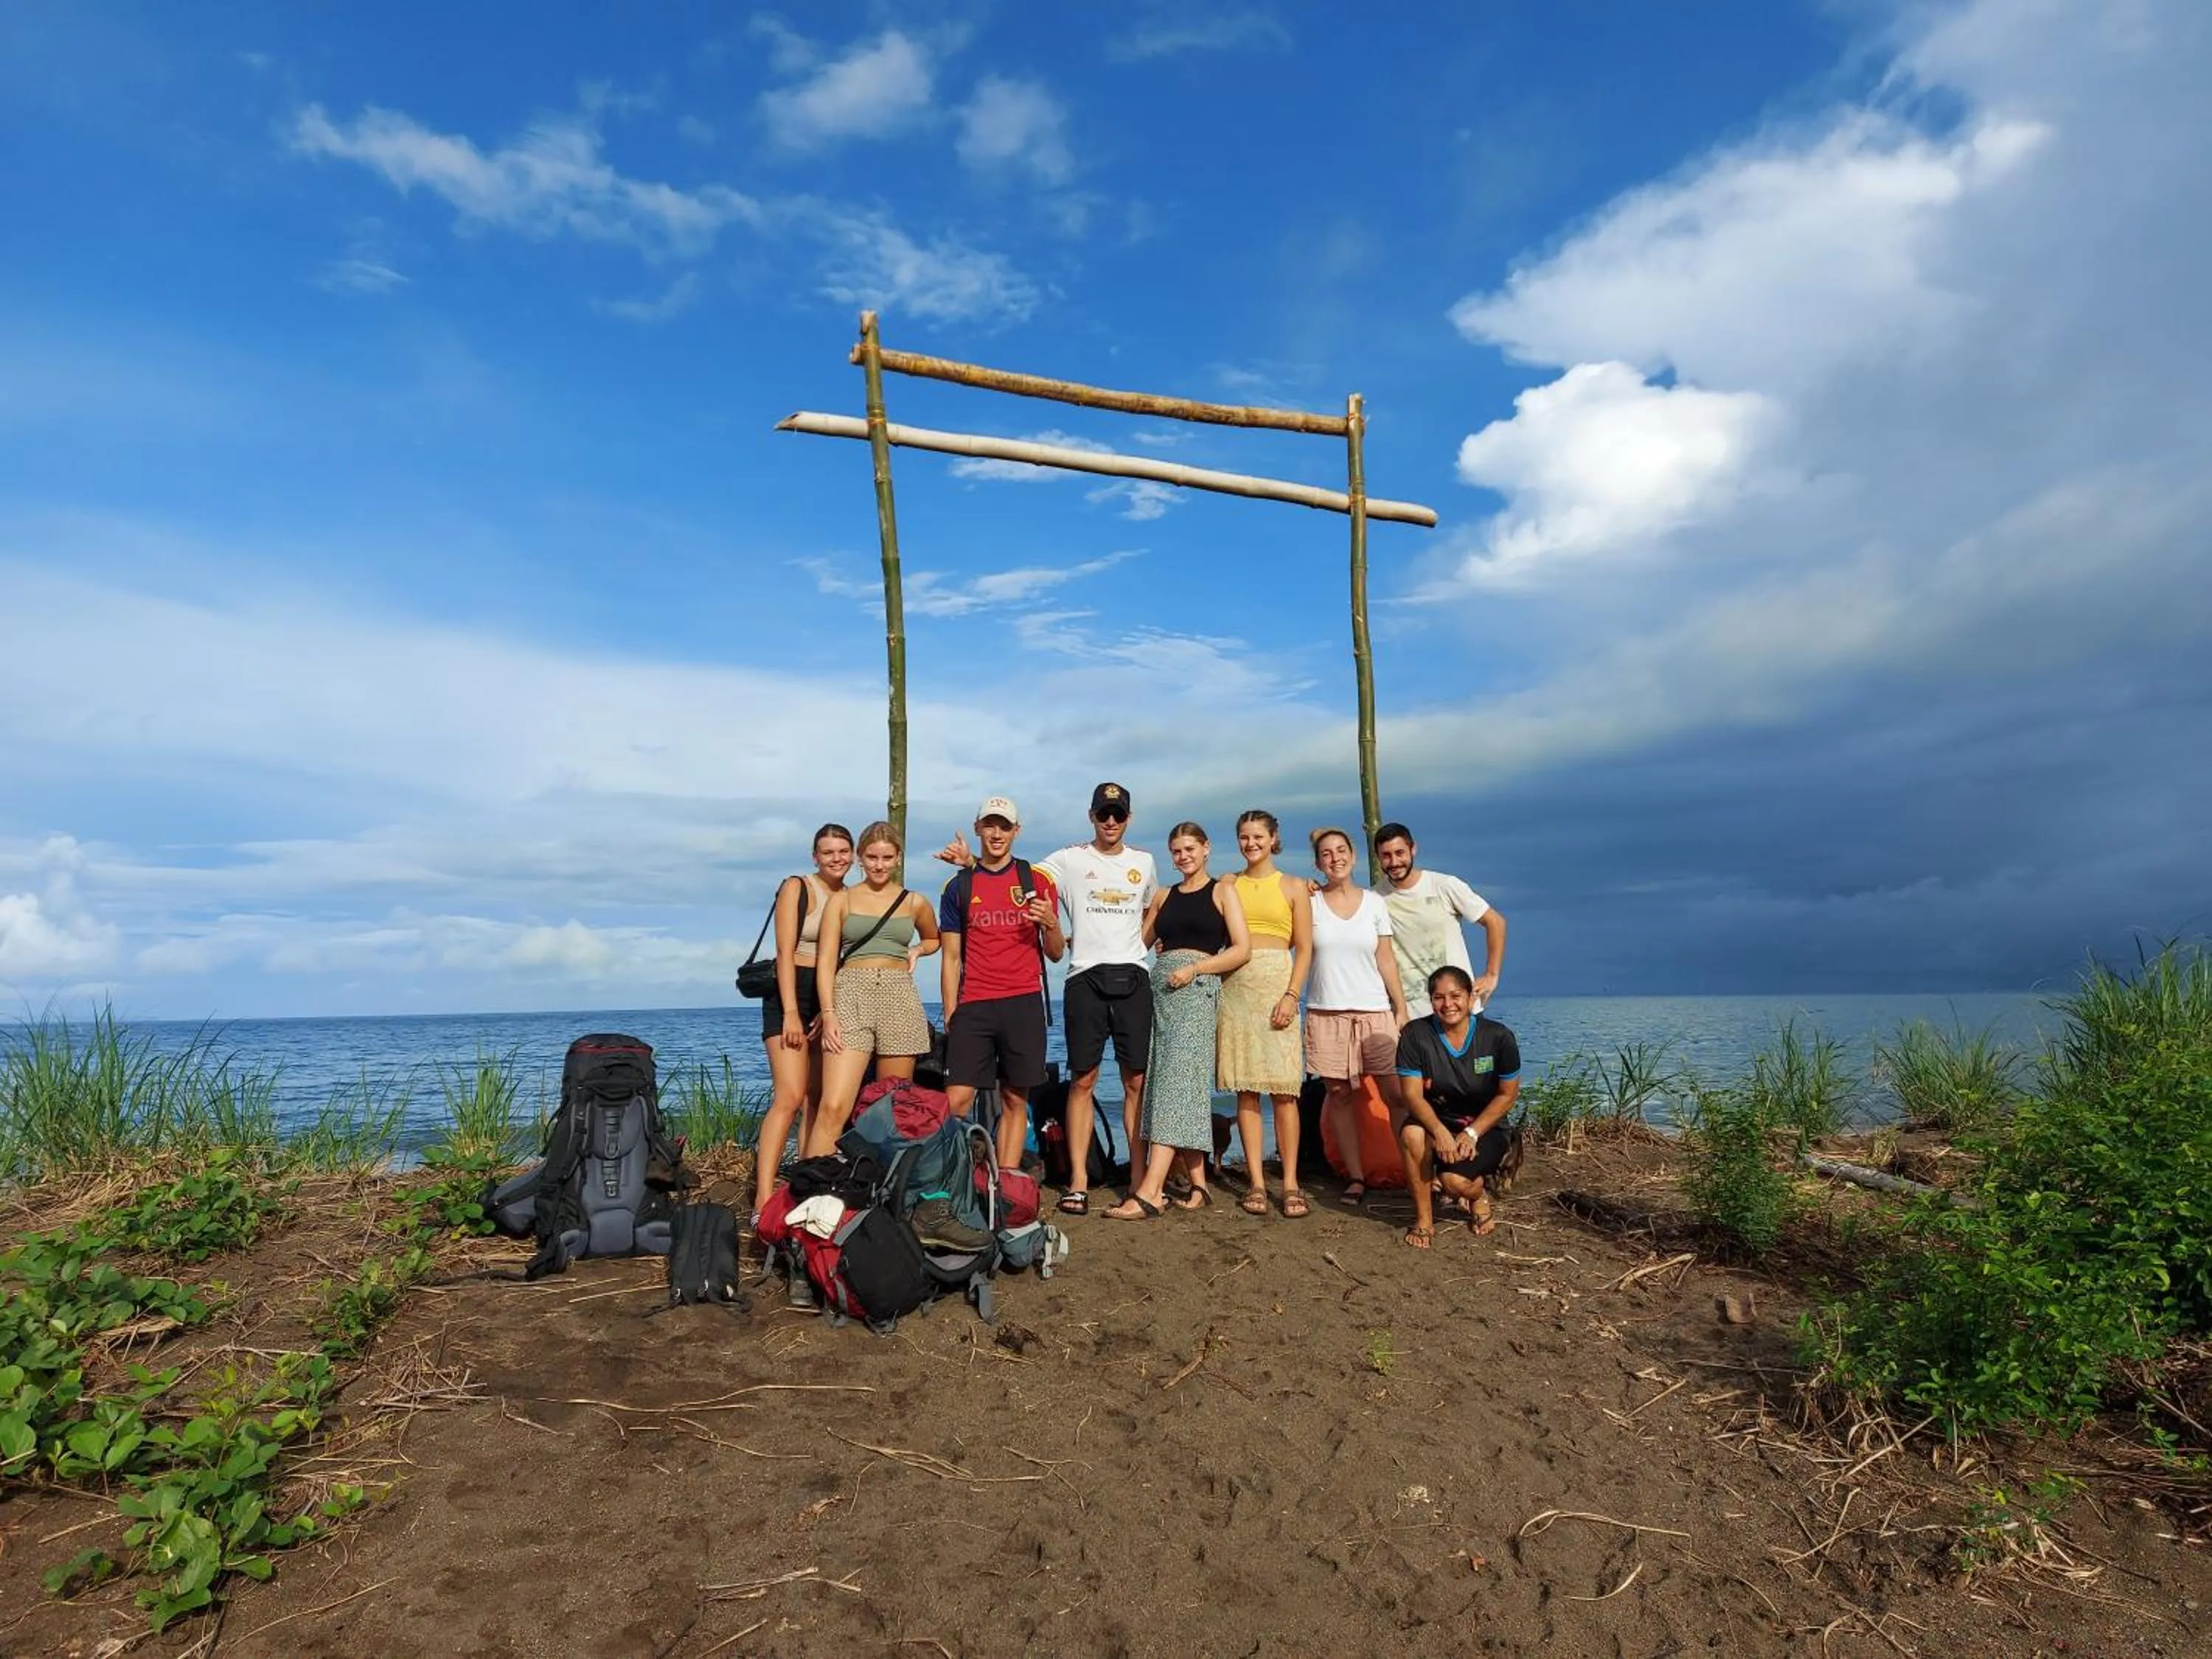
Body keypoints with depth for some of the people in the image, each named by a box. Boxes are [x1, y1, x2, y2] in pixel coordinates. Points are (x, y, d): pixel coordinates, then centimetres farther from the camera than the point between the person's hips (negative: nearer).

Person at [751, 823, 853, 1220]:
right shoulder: (797, 888, -5)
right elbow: (786, 953, -11)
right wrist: (791, 1013, -18)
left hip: (833, 1002, 6)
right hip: (792, 994, -6)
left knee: (817, 1100, 7)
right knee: (790, 1098, -17)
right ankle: (763, 1200, -19)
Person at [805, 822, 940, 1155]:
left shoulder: (915, 903, 14)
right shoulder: (842, 900, 9)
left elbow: (934, 940, 33)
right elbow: (826, 961, 2)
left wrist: (916, 951, 10)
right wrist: (828, 1013, -11)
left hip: (900, 1001, 2)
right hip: (850, 998, -2)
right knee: (834, 1108, -16)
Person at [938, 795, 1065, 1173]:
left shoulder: (1037, 881, 8)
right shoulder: (959, 887, 10)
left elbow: (1055, 954, 9)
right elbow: (951, 957, 11)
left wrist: (1051, 924, -12)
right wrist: (950, 1014, 3)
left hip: (1024, 1003, 0)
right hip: (973, 1005, 0)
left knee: (1015, 1100, 2)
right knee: (956, 1100, -8)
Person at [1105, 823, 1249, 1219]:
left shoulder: (1222, 892, 7)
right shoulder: (1164, 897, 21)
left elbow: (1242, 949, -1)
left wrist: (1194, 968, -11)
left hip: (1197, 987, -5)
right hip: (1160, 986, 5)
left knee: (1174, 1081, -15)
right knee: (1185, 1085, 3)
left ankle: (1148, 1193, -24)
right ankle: (1198, 1185, 9)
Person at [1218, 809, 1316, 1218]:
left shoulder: (1293, 887, 8)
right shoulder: (1228, 885, 13)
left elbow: (1304, 949, 2)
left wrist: (1291, 996, -9)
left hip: (1277, 985, -2)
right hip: (1235, 987, 2)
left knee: (1283, 1088, -6)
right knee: (1245, 1088, 2)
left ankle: (1290, 1183, 0)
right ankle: (1256, 1182, 6)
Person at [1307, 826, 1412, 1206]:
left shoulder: (1374, 903, 8)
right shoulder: (1309, 902, 4)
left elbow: (1386, 960, 9)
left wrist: (1401, 1008, 5)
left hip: (1375, 1011, 1)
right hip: (1326, 1012, 0)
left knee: (1396, 1093, -6)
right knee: (1339, 1093, 2)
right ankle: (1355, 1176, 11)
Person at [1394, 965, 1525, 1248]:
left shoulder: (1498, 1037, -12)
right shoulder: (1415, 1035, -12)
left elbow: (1508, 1094, -5)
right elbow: (1412, 1094, -15)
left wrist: (1472, 1134, -16)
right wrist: (1440, 1131, -33)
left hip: (1486, 1127, -1)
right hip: (1435, 1120, 2)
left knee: (1455, 1179, -28)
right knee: (1412, 1134, -33)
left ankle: (1479, 1196, 13)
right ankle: (1423, 1219, -12)